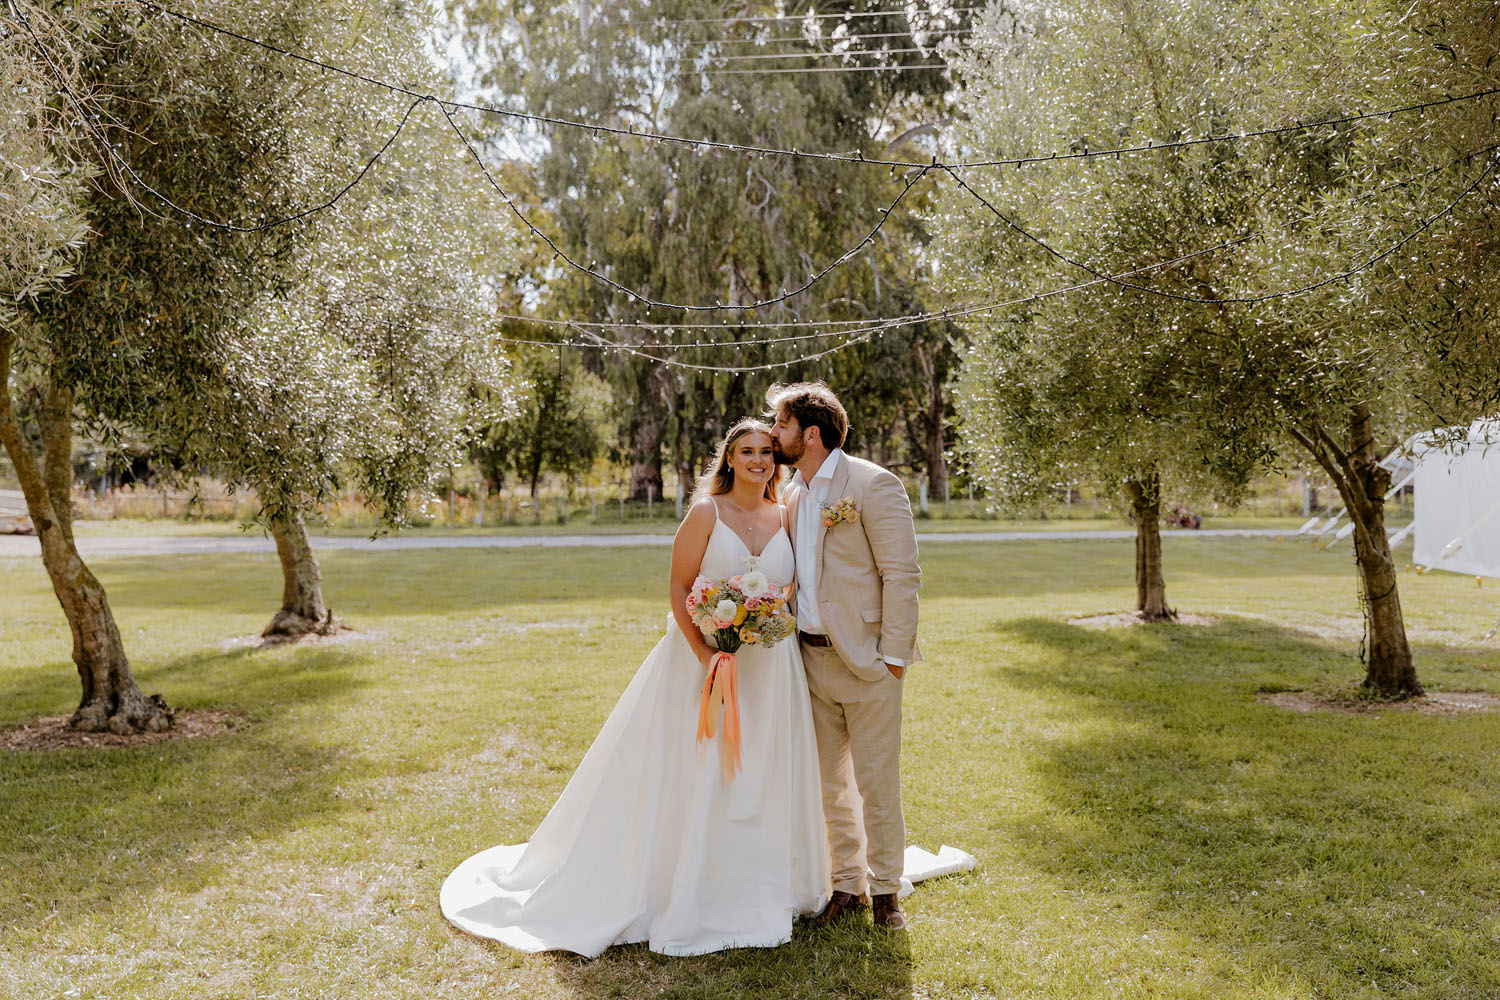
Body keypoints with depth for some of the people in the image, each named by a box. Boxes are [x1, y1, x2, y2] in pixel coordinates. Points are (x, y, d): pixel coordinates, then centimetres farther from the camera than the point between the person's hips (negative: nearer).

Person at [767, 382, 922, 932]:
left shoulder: (874, 485, -11)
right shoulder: (792, 494, 11)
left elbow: (902, 574, -13)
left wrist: (892, 655, -15)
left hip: (866, 662, -7)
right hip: (812, 659, 7)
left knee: (877, 784, 3)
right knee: (830, 783, 14)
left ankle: (885, 890, 21)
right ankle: (848, 885, 28)